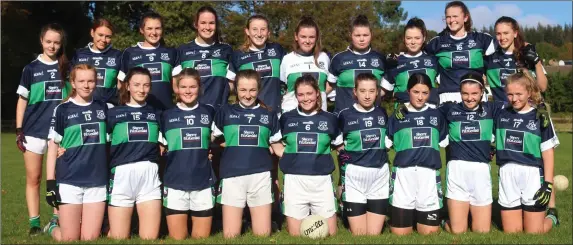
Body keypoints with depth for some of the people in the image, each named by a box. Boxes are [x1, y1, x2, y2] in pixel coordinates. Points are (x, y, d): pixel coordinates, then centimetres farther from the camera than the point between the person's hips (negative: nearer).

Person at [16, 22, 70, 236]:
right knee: (33, 179, 3)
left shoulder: (66, 68, 7)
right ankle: (34, 224, 9)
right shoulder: (31, 68, 4)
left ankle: (57, 221, 11)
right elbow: (22, 100, 5)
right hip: (34, 130, -1)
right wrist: (19, 130, -2)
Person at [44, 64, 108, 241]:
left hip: (97, 181, 3)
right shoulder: (63, 110, -1)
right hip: (69, 181, -3)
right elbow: (53, 147, -1)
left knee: (90, 238, 3)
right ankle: (53, 228, 33)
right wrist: (50, 182, -6)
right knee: (69, 239, 3)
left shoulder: (103, 108, 8)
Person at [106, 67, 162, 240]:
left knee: (150, 237, -1)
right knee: (118, 238, 5)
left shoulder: (156, 114, 16)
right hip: (121, 176, -2)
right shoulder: (113, 113, 10)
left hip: (149, 176, 2)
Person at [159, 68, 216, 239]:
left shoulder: (209, 112, 3)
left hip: (203, 182, 0)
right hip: (175, 183, 0)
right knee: (177, 238, 4)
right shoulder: (167, 115, 4)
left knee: (201, 238, 8)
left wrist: (210, 151, 1)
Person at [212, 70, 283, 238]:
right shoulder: (225, 112, 5)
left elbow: (277, 145, 12)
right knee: (230, 235, 2)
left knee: (263, 234, 5)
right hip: (232, 176, -1)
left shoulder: (269, 115, 8)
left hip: (260, 175, 1)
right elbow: (211, 139, 11)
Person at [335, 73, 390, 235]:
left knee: (374, 234, 4)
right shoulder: (345, 115, -3)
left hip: (380, 175, 2)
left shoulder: (383, 114, 6)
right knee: (359, 235, 2)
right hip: (354, 176, -2)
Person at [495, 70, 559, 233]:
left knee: (534, 234, 4)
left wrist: (548, 183, -8)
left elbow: (548, 152, -2)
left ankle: (552, 215, 34)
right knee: (511, 232, 9)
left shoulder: (540, 117, -2)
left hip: (532, 175, -3)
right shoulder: (501, 115, 6)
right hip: (507, 176, 3)